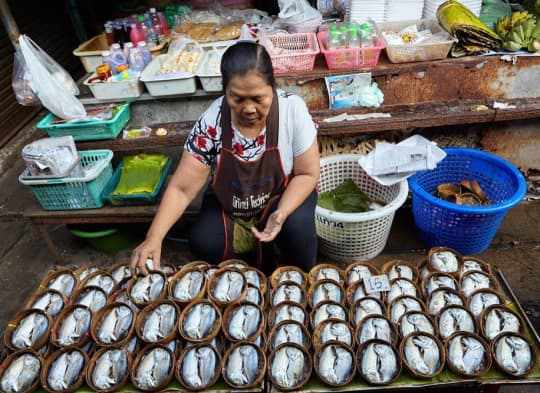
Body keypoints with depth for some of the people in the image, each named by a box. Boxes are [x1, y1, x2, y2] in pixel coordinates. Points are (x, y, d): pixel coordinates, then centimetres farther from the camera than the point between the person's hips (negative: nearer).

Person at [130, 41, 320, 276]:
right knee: (203, 244, -22)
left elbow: (307, 174, -15)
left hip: (284, 196, -1)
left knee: (297, 226, -31)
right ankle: (264, 267, 7)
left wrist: (281, 214, -32)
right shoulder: (211, 122, -23)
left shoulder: (292, 109, -24)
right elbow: (181, 189, -21)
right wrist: (154, 238, -34)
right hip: (228, 205, 2)